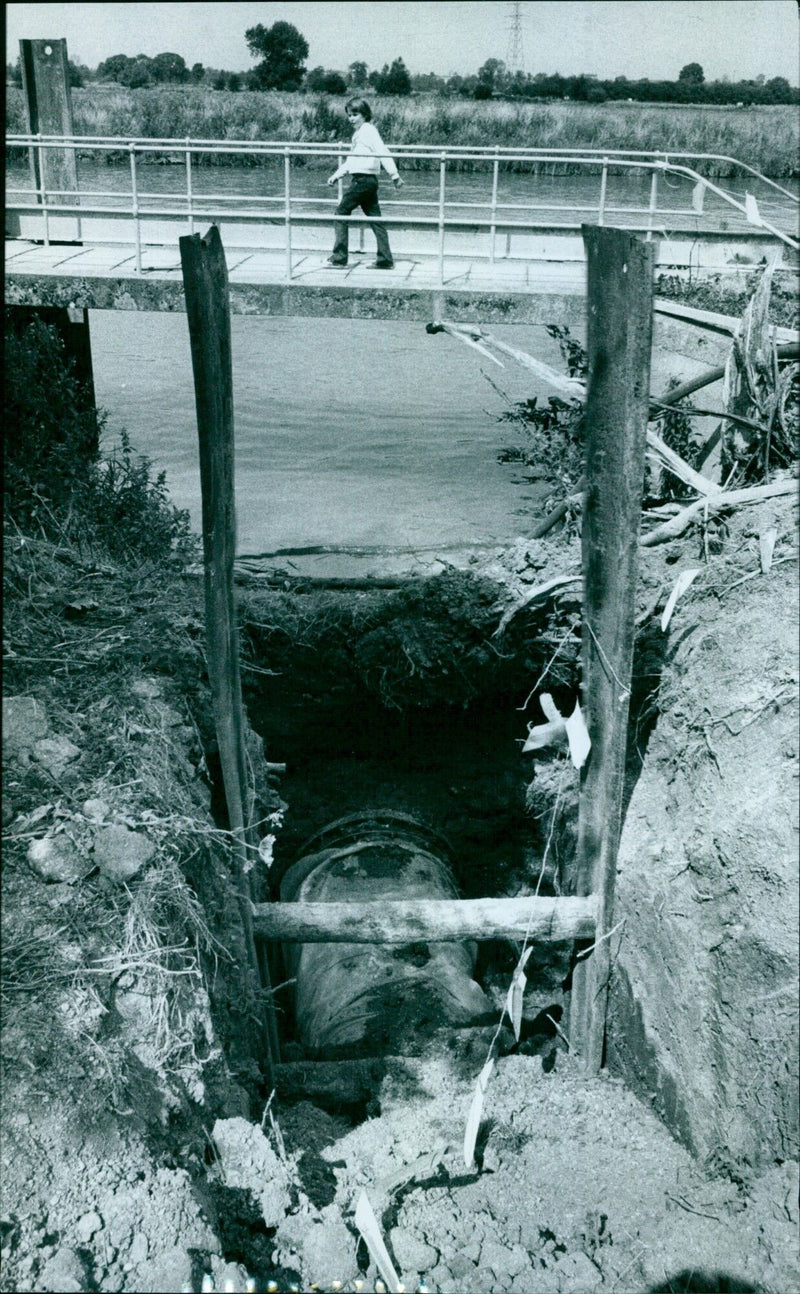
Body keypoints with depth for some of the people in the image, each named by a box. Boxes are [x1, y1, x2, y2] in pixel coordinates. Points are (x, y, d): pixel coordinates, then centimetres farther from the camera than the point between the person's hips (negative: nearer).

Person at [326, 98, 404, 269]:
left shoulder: (368, 131, -9)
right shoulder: (358, 134, 19)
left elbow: (383, 153, -18)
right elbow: (350, 160, 28)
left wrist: (394, 175, -24)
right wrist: (337, 175, 23)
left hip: (362, 180, -9)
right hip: (368, 181, 9)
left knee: (341, 213, -3)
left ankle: (339, 256, -1)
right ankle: (385, 259, 5)